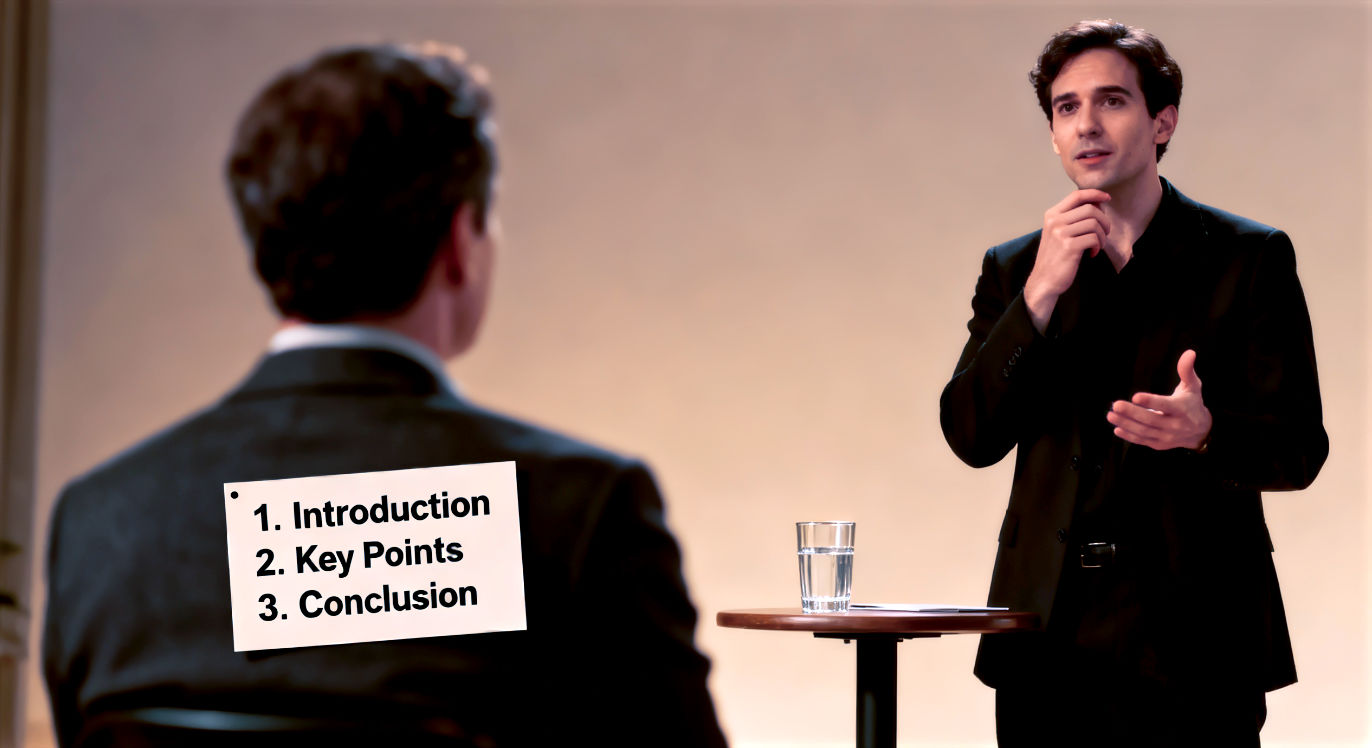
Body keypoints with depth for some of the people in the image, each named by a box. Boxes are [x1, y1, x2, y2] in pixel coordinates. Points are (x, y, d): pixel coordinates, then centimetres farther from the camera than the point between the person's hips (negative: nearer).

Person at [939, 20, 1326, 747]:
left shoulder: (1249, 258, 3)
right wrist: (1041, 292, -10)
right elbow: (972, 436, 0)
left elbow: (1299, 448, -1)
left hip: (1187, 642, -2)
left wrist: (1202, 431, -23)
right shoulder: (1013, 270, 12)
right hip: (1050, 643, 3)